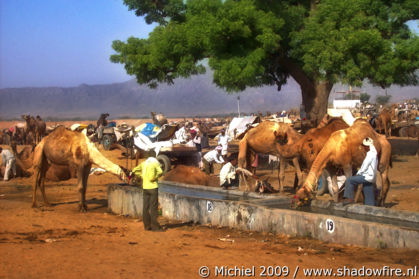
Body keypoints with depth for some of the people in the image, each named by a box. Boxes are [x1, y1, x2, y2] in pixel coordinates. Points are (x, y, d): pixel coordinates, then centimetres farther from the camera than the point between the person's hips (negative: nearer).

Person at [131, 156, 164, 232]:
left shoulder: (143, 163, 10)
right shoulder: (156, 163, -3)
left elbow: (134, 170, 10)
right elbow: (160, 172, -18)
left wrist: (142, 176, 10)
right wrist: (155, 177, -2)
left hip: (145, 188, 4)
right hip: (153, 188, -4)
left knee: (145, 207, 6)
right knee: (153, 207, -4)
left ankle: (147, 226, 8)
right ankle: (155, 226, -5)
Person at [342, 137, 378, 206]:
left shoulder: (370, 154, -15)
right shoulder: (373, 154, 17)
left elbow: (364, 167, -15)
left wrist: (358, 174, -2)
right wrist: (359, 173, 15)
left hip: (367, 176, -10)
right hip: (369, 177, 10)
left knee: (349, 180, -12)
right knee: (368, 197, 10)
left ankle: (349, 198, -12)